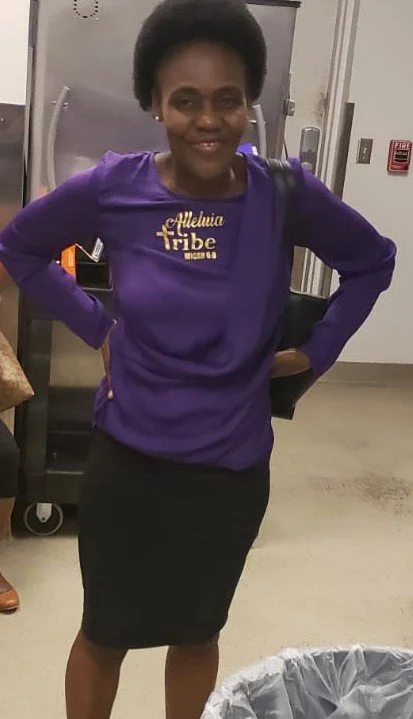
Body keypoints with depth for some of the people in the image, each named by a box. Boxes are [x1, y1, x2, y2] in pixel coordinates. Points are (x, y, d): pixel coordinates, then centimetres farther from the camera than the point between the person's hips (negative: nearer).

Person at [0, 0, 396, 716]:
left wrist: (317, 350, 1)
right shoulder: (112, 188, -13)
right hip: (127, 460, -1)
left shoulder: (287, 193, -12)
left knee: (197, 631, 22)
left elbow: (372, 261, 7)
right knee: (105, 633, 18)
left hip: (234, 467, 1)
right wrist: (96, 328, -2)